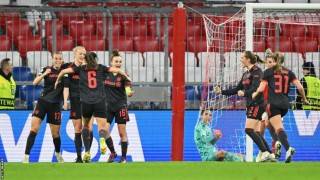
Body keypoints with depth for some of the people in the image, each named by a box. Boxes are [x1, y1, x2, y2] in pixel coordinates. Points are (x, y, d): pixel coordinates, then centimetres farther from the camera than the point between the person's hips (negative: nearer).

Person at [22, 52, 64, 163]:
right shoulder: (46, 70, 2)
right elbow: (35, 82, -7)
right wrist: (44, 74, -20)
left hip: (55, 105, 0)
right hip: (43, 102, 0)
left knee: (55, 132, 6)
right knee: (34, 128, -13)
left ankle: (58, 154, 34)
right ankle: (26, 157, -13)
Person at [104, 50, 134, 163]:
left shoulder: (123, 75, -7)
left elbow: (128, 89, -19)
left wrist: (129, 93, -40)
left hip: (120, 106, -2)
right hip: (108, 106, 2)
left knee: (122, 133, 0)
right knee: (105, 130, -8)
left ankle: (124, 157, 9)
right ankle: (112, 152, 12)